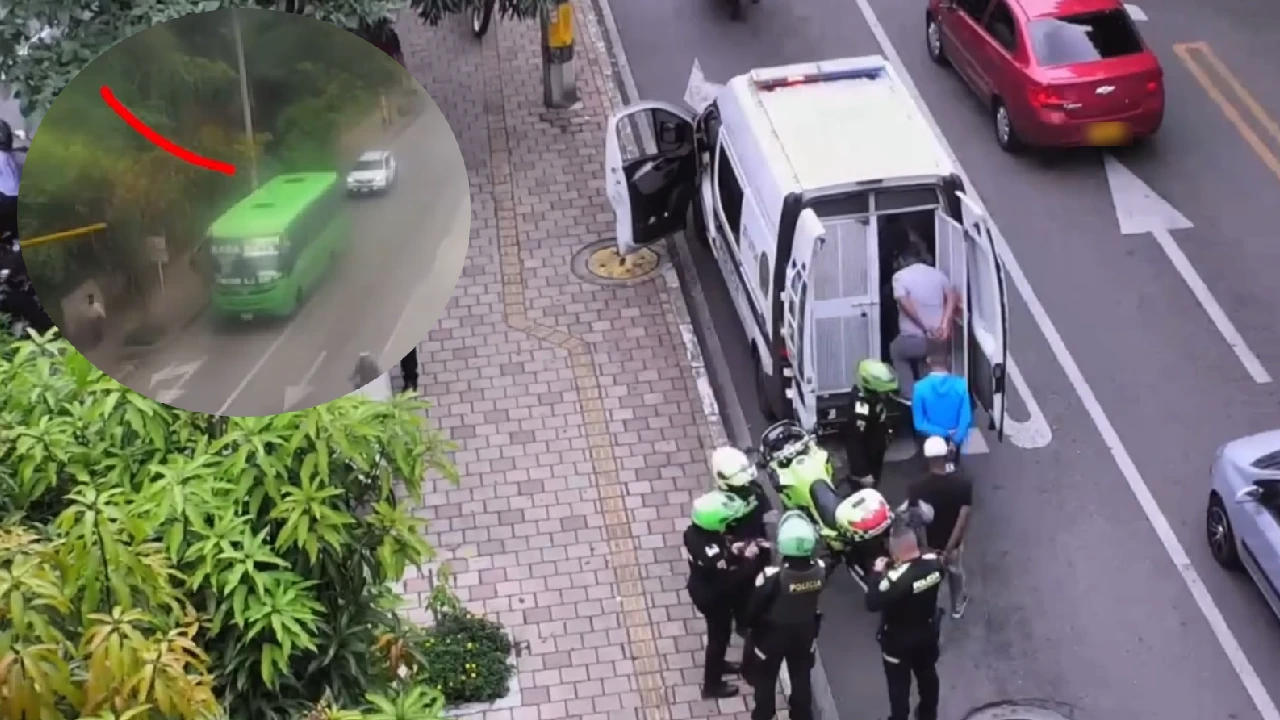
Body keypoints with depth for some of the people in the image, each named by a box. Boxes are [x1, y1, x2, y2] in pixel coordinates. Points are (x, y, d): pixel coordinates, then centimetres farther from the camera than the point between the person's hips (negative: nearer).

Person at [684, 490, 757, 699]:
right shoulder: (712, 551, -41)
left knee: (719, 632, 31)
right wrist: (747, 559, -23)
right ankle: (712, 685, 35)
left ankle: (717, 663, 57)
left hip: (701, 589, 8)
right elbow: (728, 582, -31)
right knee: (719, 635, 16)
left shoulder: (695, 531, -15)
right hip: (713, 598, -8)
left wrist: (733, 550, -10)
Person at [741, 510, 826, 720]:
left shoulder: (772, 576, -36)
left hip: (772, 634, -3)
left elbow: (752, 608, -22)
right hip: (805, 631, 3)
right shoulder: (820, 569, -24)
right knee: (801, 677, 27)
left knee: (765, 679, 22)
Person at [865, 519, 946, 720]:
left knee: (899, 685, 16)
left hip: (899, 641, -6)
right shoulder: (934, 562, -19)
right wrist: (893, 569, -2)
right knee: (927, 675, 28)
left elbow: (873, 603, -29)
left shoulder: (896, 578, -39)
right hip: (928, 633, 6)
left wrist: (877, 573, -20)